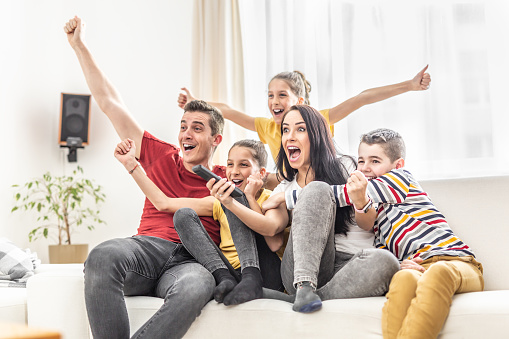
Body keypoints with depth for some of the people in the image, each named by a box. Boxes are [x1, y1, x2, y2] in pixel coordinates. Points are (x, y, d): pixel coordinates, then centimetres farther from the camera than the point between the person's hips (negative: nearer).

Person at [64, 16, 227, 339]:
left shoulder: (228, 180, 18)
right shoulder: (163, 157, 20)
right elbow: (110, 102, 21)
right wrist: (79, 45, 22)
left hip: (192, 261, -1)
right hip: (148, 248, 2)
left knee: (196, 287, -40)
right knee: (103, 255, -35)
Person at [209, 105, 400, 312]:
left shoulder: (344, 168, 15)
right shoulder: (285, 188, 20)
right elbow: (272, 226, -1)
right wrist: (231, 204, -20)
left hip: (349, 267, 0)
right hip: (300, 270, 1)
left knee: (385, 262, -35)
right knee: (317, 189, -22)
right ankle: (305, 286, -35)